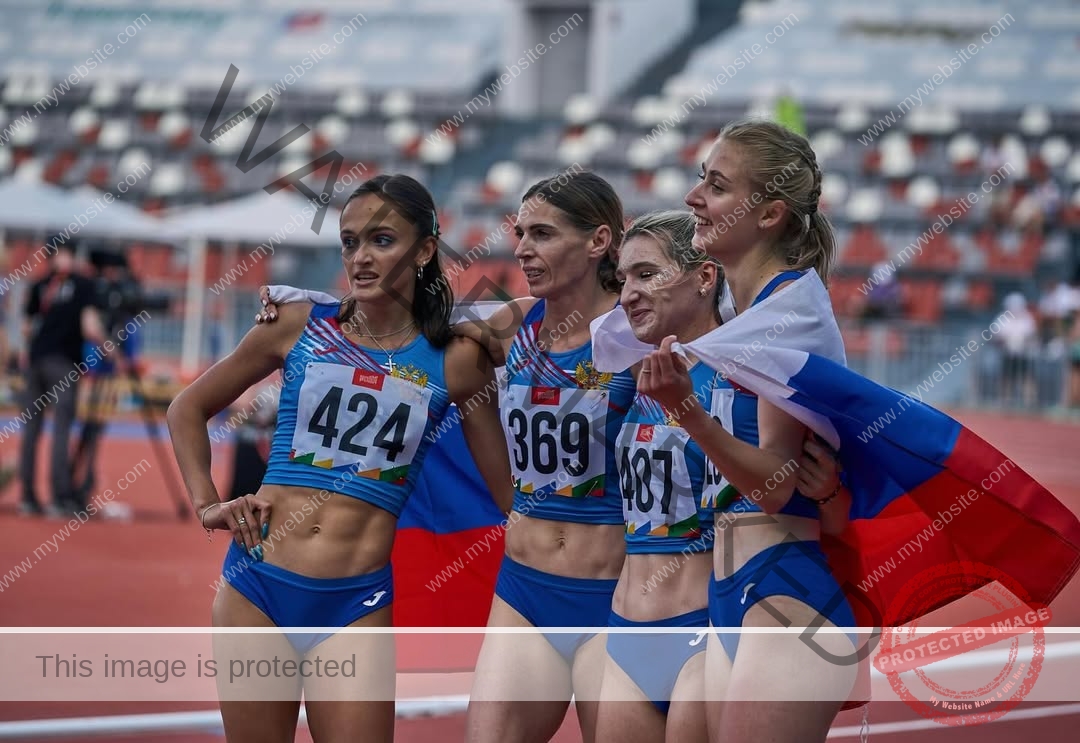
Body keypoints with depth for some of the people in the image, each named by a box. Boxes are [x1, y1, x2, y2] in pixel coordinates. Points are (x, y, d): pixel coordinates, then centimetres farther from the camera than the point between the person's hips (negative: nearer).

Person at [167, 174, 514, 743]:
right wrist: (207, 504, 6)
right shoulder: (300, 327, 5)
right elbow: (188, 409, 16)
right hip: (257, 587, 1)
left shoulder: (454, 361, 2)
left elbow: (510, 490, 9)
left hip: (355, 604, -1)